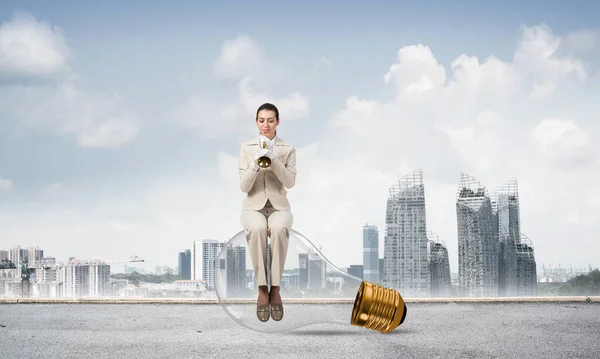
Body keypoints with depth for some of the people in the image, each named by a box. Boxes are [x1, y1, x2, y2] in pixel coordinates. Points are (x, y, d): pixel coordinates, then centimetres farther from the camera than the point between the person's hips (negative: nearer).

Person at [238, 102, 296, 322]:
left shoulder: (288, 149, 4)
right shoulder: (246, 147, 4)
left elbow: (290, 182, -8)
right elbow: (244, 186, -3)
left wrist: (273, 160, -23)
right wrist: (255, 165, -22)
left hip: (278, 206, 0)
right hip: (254, 206, 0)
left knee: (279, 229, -38)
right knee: (257, 230, -38)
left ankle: (275, 289, -29)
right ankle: (262, 290, -30)